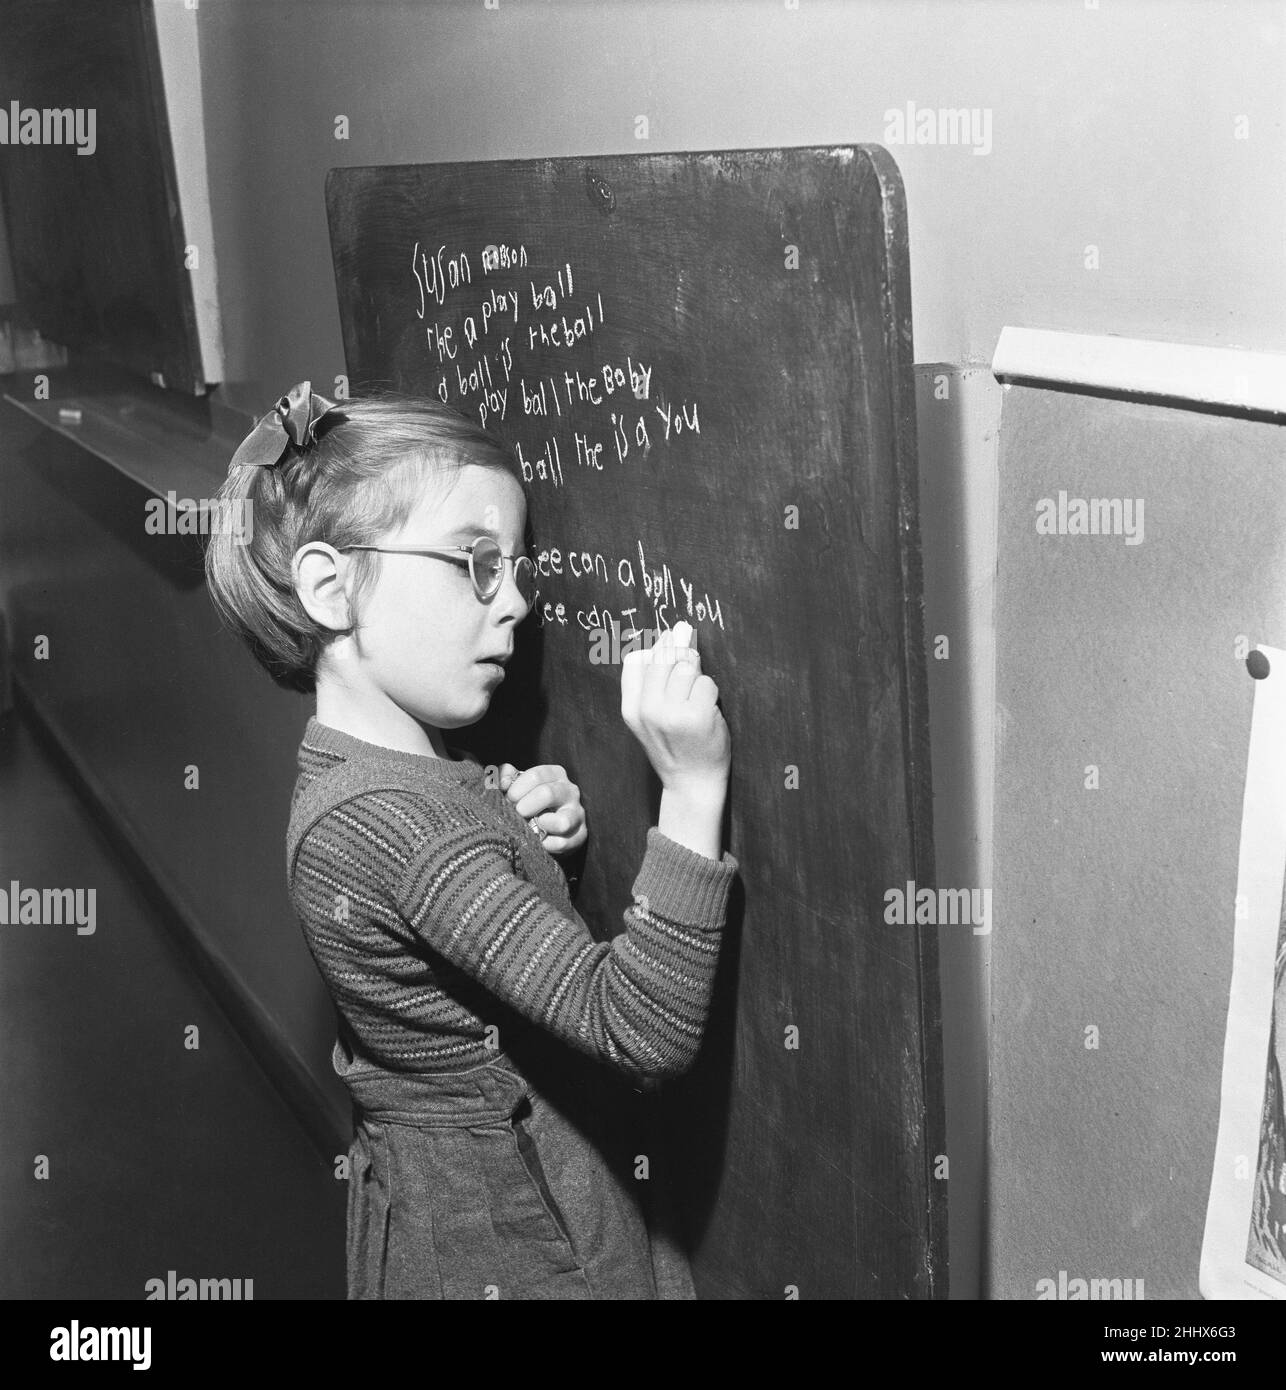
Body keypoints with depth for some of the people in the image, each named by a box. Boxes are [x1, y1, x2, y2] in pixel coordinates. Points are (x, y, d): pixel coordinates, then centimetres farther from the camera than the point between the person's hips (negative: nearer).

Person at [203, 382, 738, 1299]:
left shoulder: (411, 776, 4)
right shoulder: (372, 819, -26)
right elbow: (645, 1031, -30)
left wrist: (534, 838, 0)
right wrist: (694, 791, -35)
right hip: (505, 1248, -9)